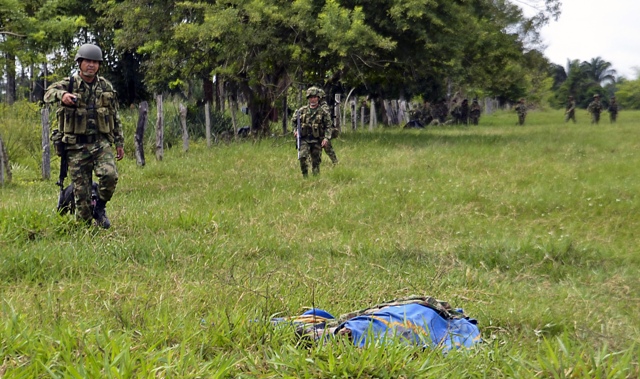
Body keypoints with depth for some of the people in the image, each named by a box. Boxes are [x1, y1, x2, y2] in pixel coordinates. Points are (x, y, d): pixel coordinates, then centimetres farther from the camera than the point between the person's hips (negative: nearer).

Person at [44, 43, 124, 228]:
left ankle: (100, 207, 4)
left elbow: (115, 117, 16)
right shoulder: (69, 84, 0)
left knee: (110, 175, -23)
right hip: (77, 145, -2)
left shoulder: (106, 87, 10)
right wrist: (62, 95, -44)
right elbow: (49, 93, -21)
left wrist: (119, 142, 14)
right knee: (81, 189, -1)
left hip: (101, 142, 2)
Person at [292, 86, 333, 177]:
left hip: (317, 141, -1)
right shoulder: (302, 110, 6)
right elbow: (293, 120, 20)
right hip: (304, 139, 1)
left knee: (316, 161, 3)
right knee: (302, 157, -20)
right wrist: (295, 130, 5)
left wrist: (326, 138, -13)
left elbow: (328, 126, 0)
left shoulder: (323, 112, 1)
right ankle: (305, 176, -8)